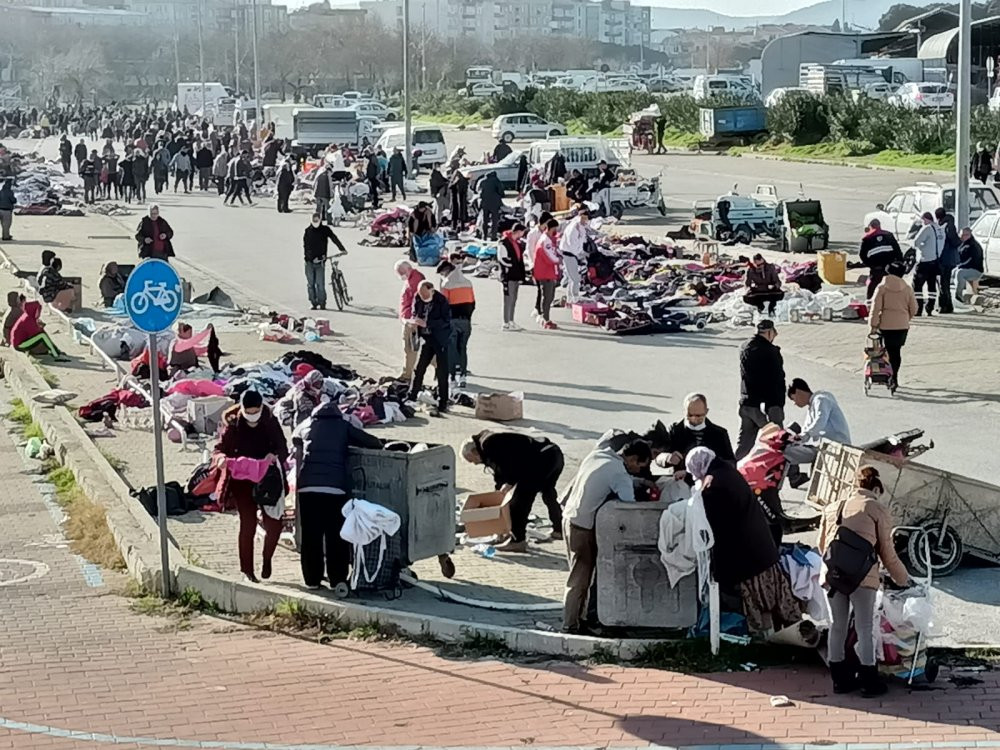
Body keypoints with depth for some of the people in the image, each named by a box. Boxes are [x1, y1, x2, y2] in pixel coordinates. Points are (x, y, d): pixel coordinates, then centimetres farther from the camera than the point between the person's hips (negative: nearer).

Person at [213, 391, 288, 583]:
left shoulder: (271, 423, -4)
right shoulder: (233, 425, -6)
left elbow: (283, 448, -4)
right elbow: (220, 447, -3)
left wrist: (275, 456, -28)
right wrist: (222, 458, -26)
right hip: (242, 480, -1)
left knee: (274, 524, -2)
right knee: (248, 525, -2)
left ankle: (267, 559, 26)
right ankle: (247, 570, 9)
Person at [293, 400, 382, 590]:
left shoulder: (307, 425, 18)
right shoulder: (343, 426, 12)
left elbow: (295, 439, 38)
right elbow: (374, 443, 9)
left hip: (307, 486, 2)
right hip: (335, 487, -2)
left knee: (310, 535, 8)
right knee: (336, 537, 6)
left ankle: (312, 579, 12)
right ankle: (338, 579, 10)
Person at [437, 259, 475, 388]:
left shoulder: (446, 284, -9)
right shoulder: (467, 282, 9)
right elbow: (473, 303, 11)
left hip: (452, 320, -5)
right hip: (466, 321, 5)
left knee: (451, 349, 2)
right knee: (463, 348, 13)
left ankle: (453, 378, 0)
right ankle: (462, 376, 9)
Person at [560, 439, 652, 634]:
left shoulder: (596, 455, 7)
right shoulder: (620, 475, -18)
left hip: (569, 517, 9)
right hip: (584, 526, -9)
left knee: (579, 575, 16)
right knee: (580, 579, -2)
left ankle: (574, 620, 22)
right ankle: (571, 625, 2)